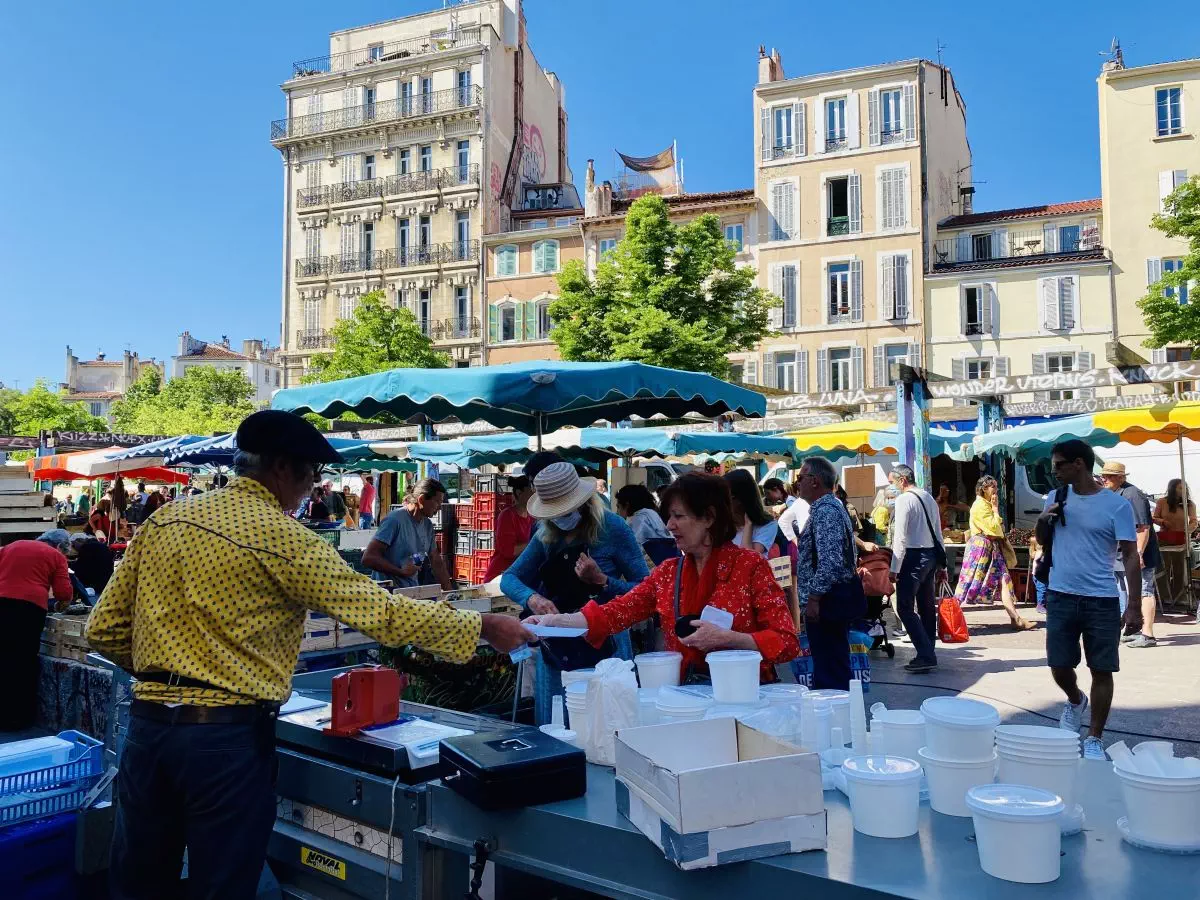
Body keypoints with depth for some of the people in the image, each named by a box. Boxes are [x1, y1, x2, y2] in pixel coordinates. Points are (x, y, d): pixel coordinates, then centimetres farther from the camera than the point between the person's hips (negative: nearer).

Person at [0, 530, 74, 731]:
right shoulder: (56, 556, 7)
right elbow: (64, 593, 0)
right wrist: (63, 601, 22)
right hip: (29, 607, -4)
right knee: (24, 662, 5)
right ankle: (19, 718, 9)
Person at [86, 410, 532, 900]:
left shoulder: (163, 519, 6)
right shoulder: (281, 538, -12)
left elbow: (104, 628, 9)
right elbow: (380, 610, -14)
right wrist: (485, 626, -6)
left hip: (147, 721, 7)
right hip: (226, 733, -6)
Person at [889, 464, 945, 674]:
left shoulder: (904, 499, -12)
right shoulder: (929, 498, 14)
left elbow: (900, 537, -15)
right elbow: (938, 533, 15)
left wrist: (894, 568, -13)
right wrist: (940, 565, 19)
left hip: (913, 556, -9)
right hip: (931, 555, 9)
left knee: (905, 608, -6)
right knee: (927, 607, 13)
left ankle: (926, 656, -10)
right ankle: (928, 655, 18)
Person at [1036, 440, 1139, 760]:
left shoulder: (1117, 504, -7)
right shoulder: (1056, 498, 6)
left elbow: (1130, 555, -7)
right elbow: (1044, 543, 16)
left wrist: (1135, 602, -13)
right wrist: (1043, 521, -6)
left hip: (1102, 601, -3)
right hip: (1061, 597, 4)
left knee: (1102, 671, 4)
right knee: (1059, 666, 8)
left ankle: (1094, 740, 16)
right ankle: (1075, 701, 40)